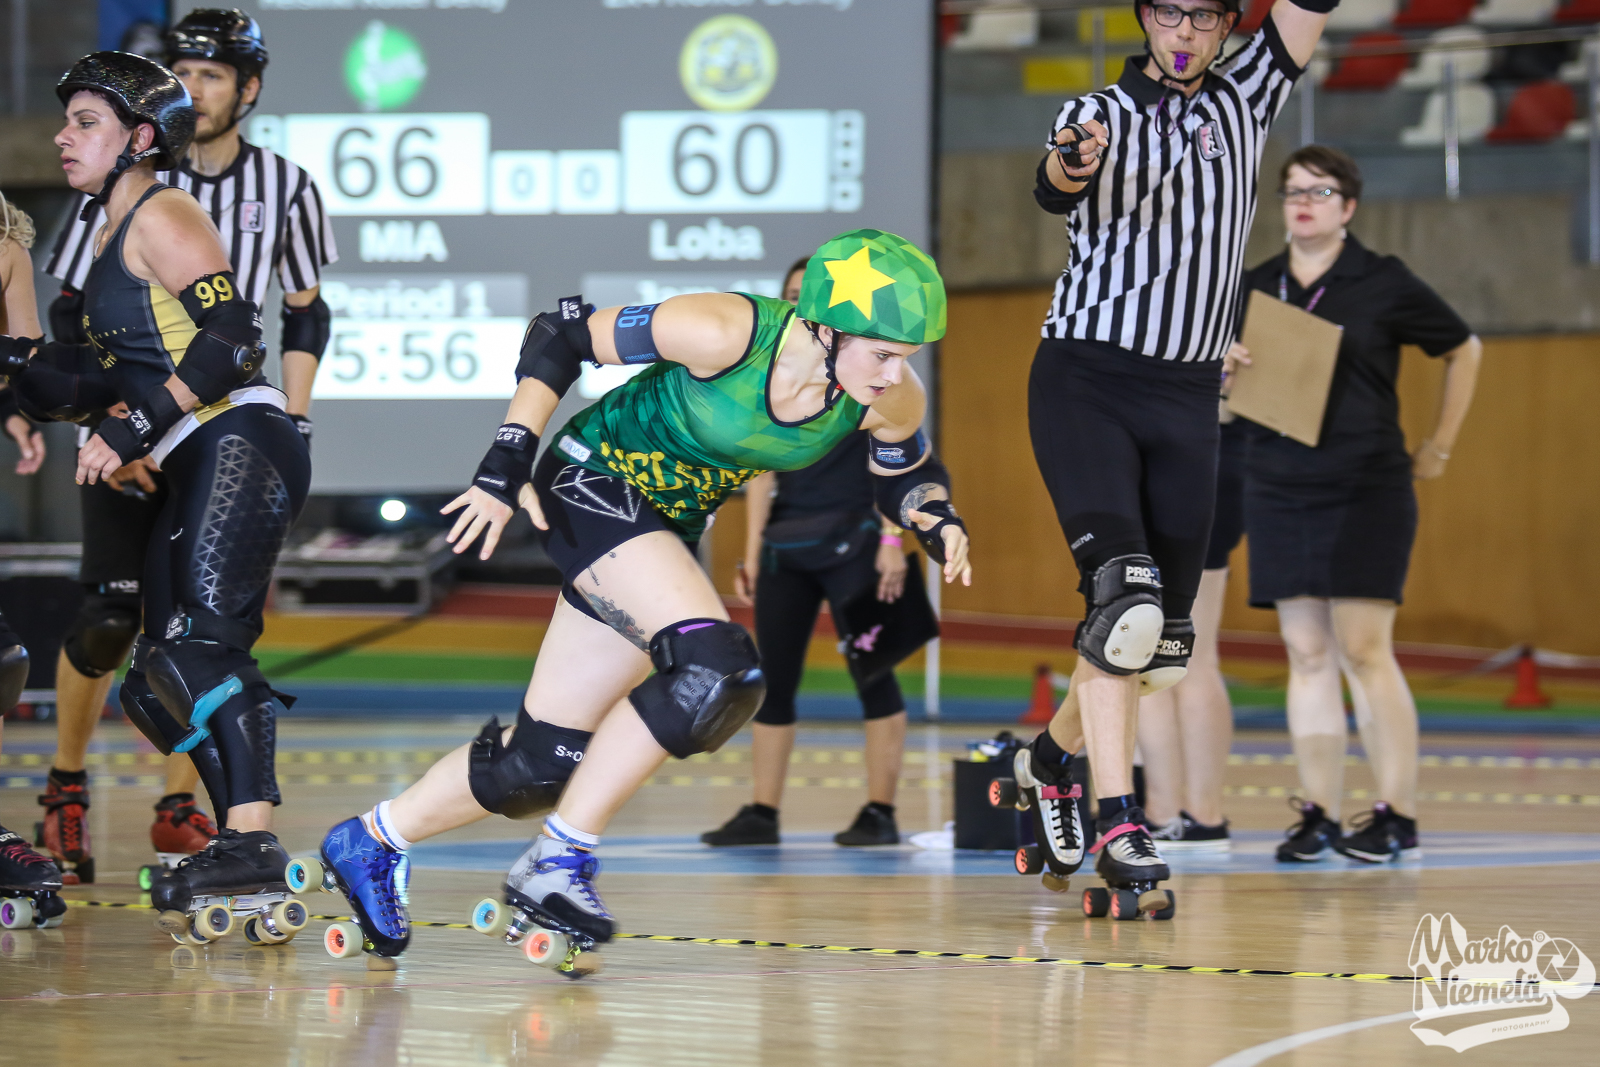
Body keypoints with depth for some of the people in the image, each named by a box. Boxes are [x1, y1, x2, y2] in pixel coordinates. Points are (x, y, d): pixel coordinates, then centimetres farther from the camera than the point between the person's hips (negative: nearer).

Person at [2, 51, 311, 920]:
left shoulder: (162, 215, -3)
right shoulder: (113, 237, 25)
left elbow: (231, 337, -16)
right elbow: (102, 386, 25)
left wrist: (132, 430, -19)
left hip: (239, 446, -10)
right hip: (194, 474, 10)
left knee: (198, 643, -24)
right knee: (158, 682, 6)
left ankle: (250, 839, -35)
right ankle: (243, 849, 6)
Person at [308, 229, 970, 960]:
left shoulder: (889, 401, -15)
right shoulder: (725, 334, -30)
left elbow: (904, 469, 9)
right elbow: (562, 332, -18)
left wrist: (935, 517, -13)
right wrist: (507, 462, -21)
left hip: (666, 527, 6)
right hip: (592, 483, -6)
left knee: (543, 762, 4)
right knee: (717, 668, -29)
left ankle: (374, 841, 26)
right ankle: (559, 859, -17)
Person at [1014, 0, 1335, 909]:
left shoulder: (1245, 101, 10)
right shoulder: (1103, 116, -4)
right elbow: (1058, 188, -26)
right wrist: (1070, 166, -49)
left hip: (1188, 395, 5)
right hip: (1085, 381, -5)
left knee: (1163, 640, 5)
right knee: (1125, 604, -21)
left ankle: (1054, 757, 30)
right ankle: (1120, 827, -19)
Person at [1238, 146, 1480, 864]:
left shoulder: (1383, 283, 0)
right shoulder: (1255, 288, 10)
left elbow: (1464, 349, 11)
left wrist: (1441, 445, 9)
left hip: (1368, 493, -4)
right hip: (1279, 493, 4)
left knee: (1364, 651, -9)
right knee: (1306, 655, 3)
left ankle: (1397, 816, -5)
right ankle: (1319, 815, 5)